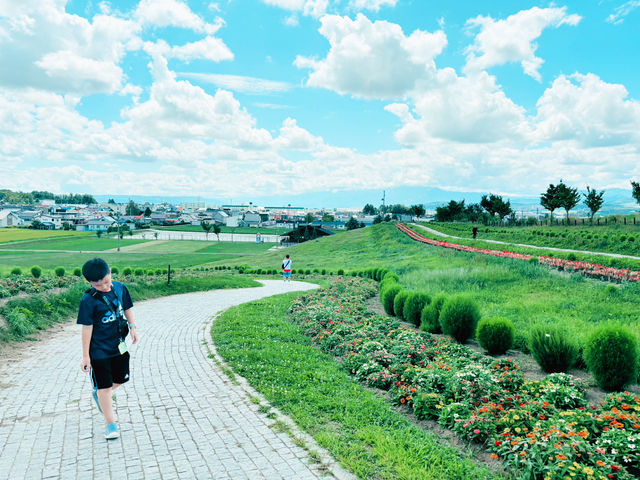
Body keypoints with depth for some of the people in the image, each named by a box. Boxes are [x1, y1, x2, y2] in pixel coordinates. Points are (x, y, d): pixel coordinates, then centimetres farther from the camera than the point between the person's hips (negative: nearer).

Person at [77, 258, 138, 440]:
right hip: (99, 350, -5)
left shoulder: (120, 288, -4)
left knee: (120, 379, 18)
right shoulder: (88, 300, -18)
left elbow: (127, 308, 12)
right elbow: (87, 328, -15)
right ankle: (110, 423, 16)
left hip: (119, 346, 5)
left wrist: (132, 327, 5)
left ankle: (99, 394, 48)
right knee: (104, 386, 3)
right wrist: (85, 356, -11)